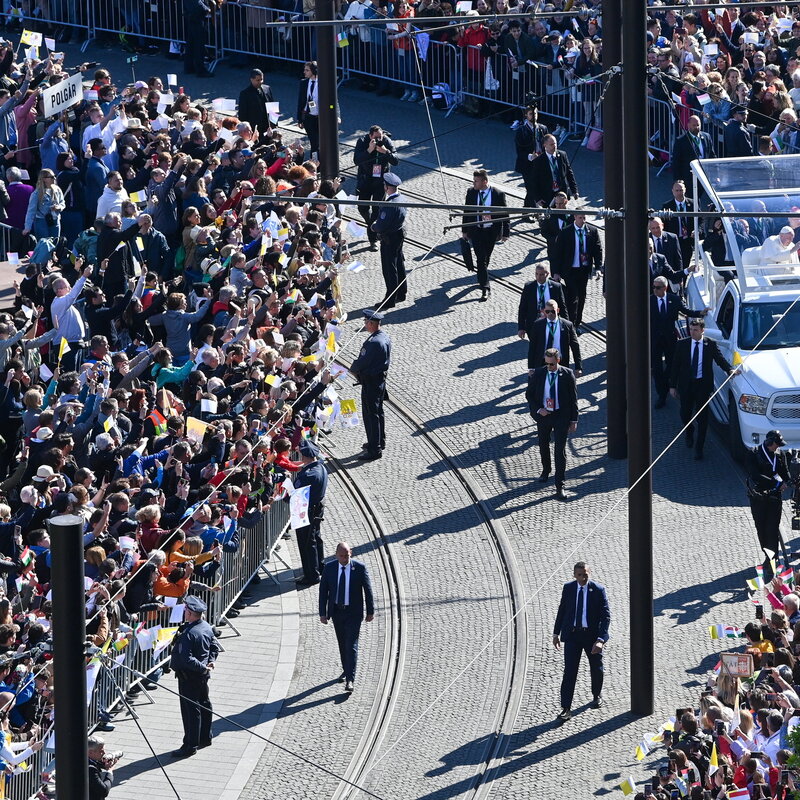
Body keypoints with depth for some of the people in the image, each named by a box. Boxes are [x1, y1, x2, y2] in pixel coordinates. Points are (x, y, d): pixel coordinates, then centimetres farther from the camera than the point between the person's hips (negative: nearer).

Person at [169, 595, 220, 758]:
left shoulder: (188, 634, -26)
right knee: (204, 704, 20)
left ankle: (190, 745, 1)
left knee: (190, 710, -3)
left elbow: (186, 659, -30)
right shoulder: (207, 627, 3)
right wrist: (210, 662, 5)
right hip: (202, 677, 9)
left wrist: (203, 668, -20)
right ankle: (205, 738, 34)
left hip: (189, 677, -9)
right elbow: (214, 647, 15)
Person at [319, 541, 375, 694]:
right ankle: (346, 670, 36)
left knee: (351, 645, -9)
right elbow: (323, 591, 0)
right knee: (342, 644, 16)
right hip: (337, 611, 3)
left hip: (353, 612, -3)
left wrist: (370, 611, 1)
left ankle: (350, 680, -13)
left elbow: (368, 589, -3)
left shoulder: (360, 568, -12)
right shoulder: (329, 568, -5)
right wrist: (322, 613, -2)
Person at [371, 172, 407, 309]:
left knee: (390, 269, 2)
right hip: (400, 235, 9)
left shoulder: (390, 205, -30)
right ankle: (401, 293, 36)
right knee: (399, 265, 21)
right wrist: (377, 225, 6)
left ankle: (390, 300, 10)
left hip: (389, 240, -9)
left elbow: (381, 226, -29)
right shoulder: (400, 199, -1)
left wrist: (373, 226, -6)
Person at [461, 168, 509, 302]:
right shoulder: (471, 193, -4)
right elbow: (466, 212, 7)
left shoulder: (498, 194, -12)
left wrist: (505, 233, -4)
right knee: (481, 259, -7)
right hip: (476, 230, 0)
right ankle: (485, 288, -6)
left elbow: (504, 215, -5)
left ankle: (482, 277, 43)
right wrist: (464, 230, 9)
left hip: (491, 231, 0)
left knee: (486, 257, 17)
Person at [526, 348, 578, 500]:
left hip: (561, 416, -3)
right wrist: (538, 410, -12)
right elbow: (529, 394, 4)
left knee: (560, 450, -8)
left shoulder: (567, 375, -9)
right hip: (543, 414, 3)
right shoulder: (538, 374, -5)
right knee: (543, 445, 21)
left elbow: (573, 398, -2)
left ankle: (559, 486, -6)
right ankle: (545, 470, 48)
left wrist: (574, 420, -2)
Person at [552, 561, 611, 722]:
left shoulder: (598, 590, -9)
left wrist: (600, 639, -21)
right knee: (569, 671, -6)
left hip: (592, 635, -1)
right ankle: (566, 708, -7)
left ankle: (597, 696, 44)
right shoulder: (568, 588, 0)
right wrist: (556, 633, 12)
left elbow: (606, 616, -11)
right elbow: (562, 610, 13)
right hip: (572, 635, 1)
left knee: (596, 669, 17)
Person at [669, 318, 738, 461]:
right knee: (685, 413, 12)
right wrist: (672, 385, 0)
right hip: (686, 385, 2)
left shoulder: (711, 344, -4)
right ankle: (689, 433, 46)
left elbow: (720, 359, -7)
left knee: (702, 417, -1)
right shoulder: (682, 345, -2)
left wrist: (730, 369, -28)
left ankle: (699, 448, 7)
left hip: (703, 385, -2)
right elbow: (675, 366, 2)